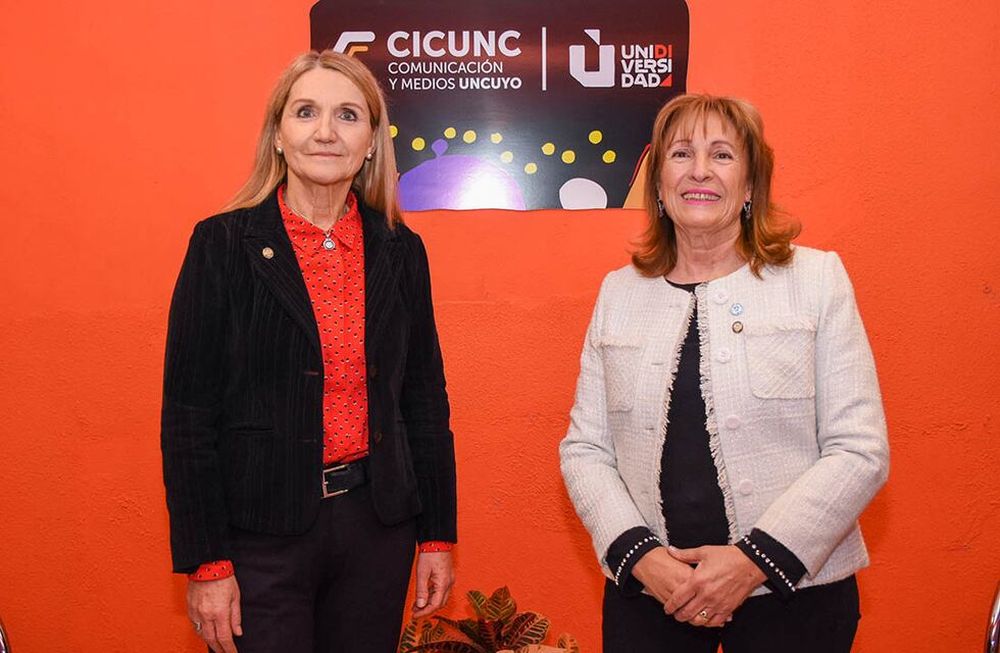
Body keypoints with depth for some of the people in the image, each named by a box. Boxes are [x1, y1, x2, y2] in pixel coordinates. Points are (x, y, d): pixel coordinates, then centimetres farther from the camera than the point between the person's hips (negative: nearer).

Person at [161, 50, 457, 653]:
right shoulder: (222, 244, -6)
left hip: (377, 523, 3)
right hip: (261, 530, -3)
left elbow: (425, 396, 8)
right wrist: (205, 562, -9)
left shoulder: (401, 250, 3)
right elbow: (189, 411, -6)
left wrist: (438, 535, 7)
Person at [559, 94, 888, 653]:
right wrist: (639, 554, -10)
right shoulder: (619, 292, 6)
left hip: (793, 592, -1)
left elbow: (861, 450, -6)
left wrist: (756, 558, -14)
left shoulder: (817, 277, -1)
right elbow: (584, 448, 4)